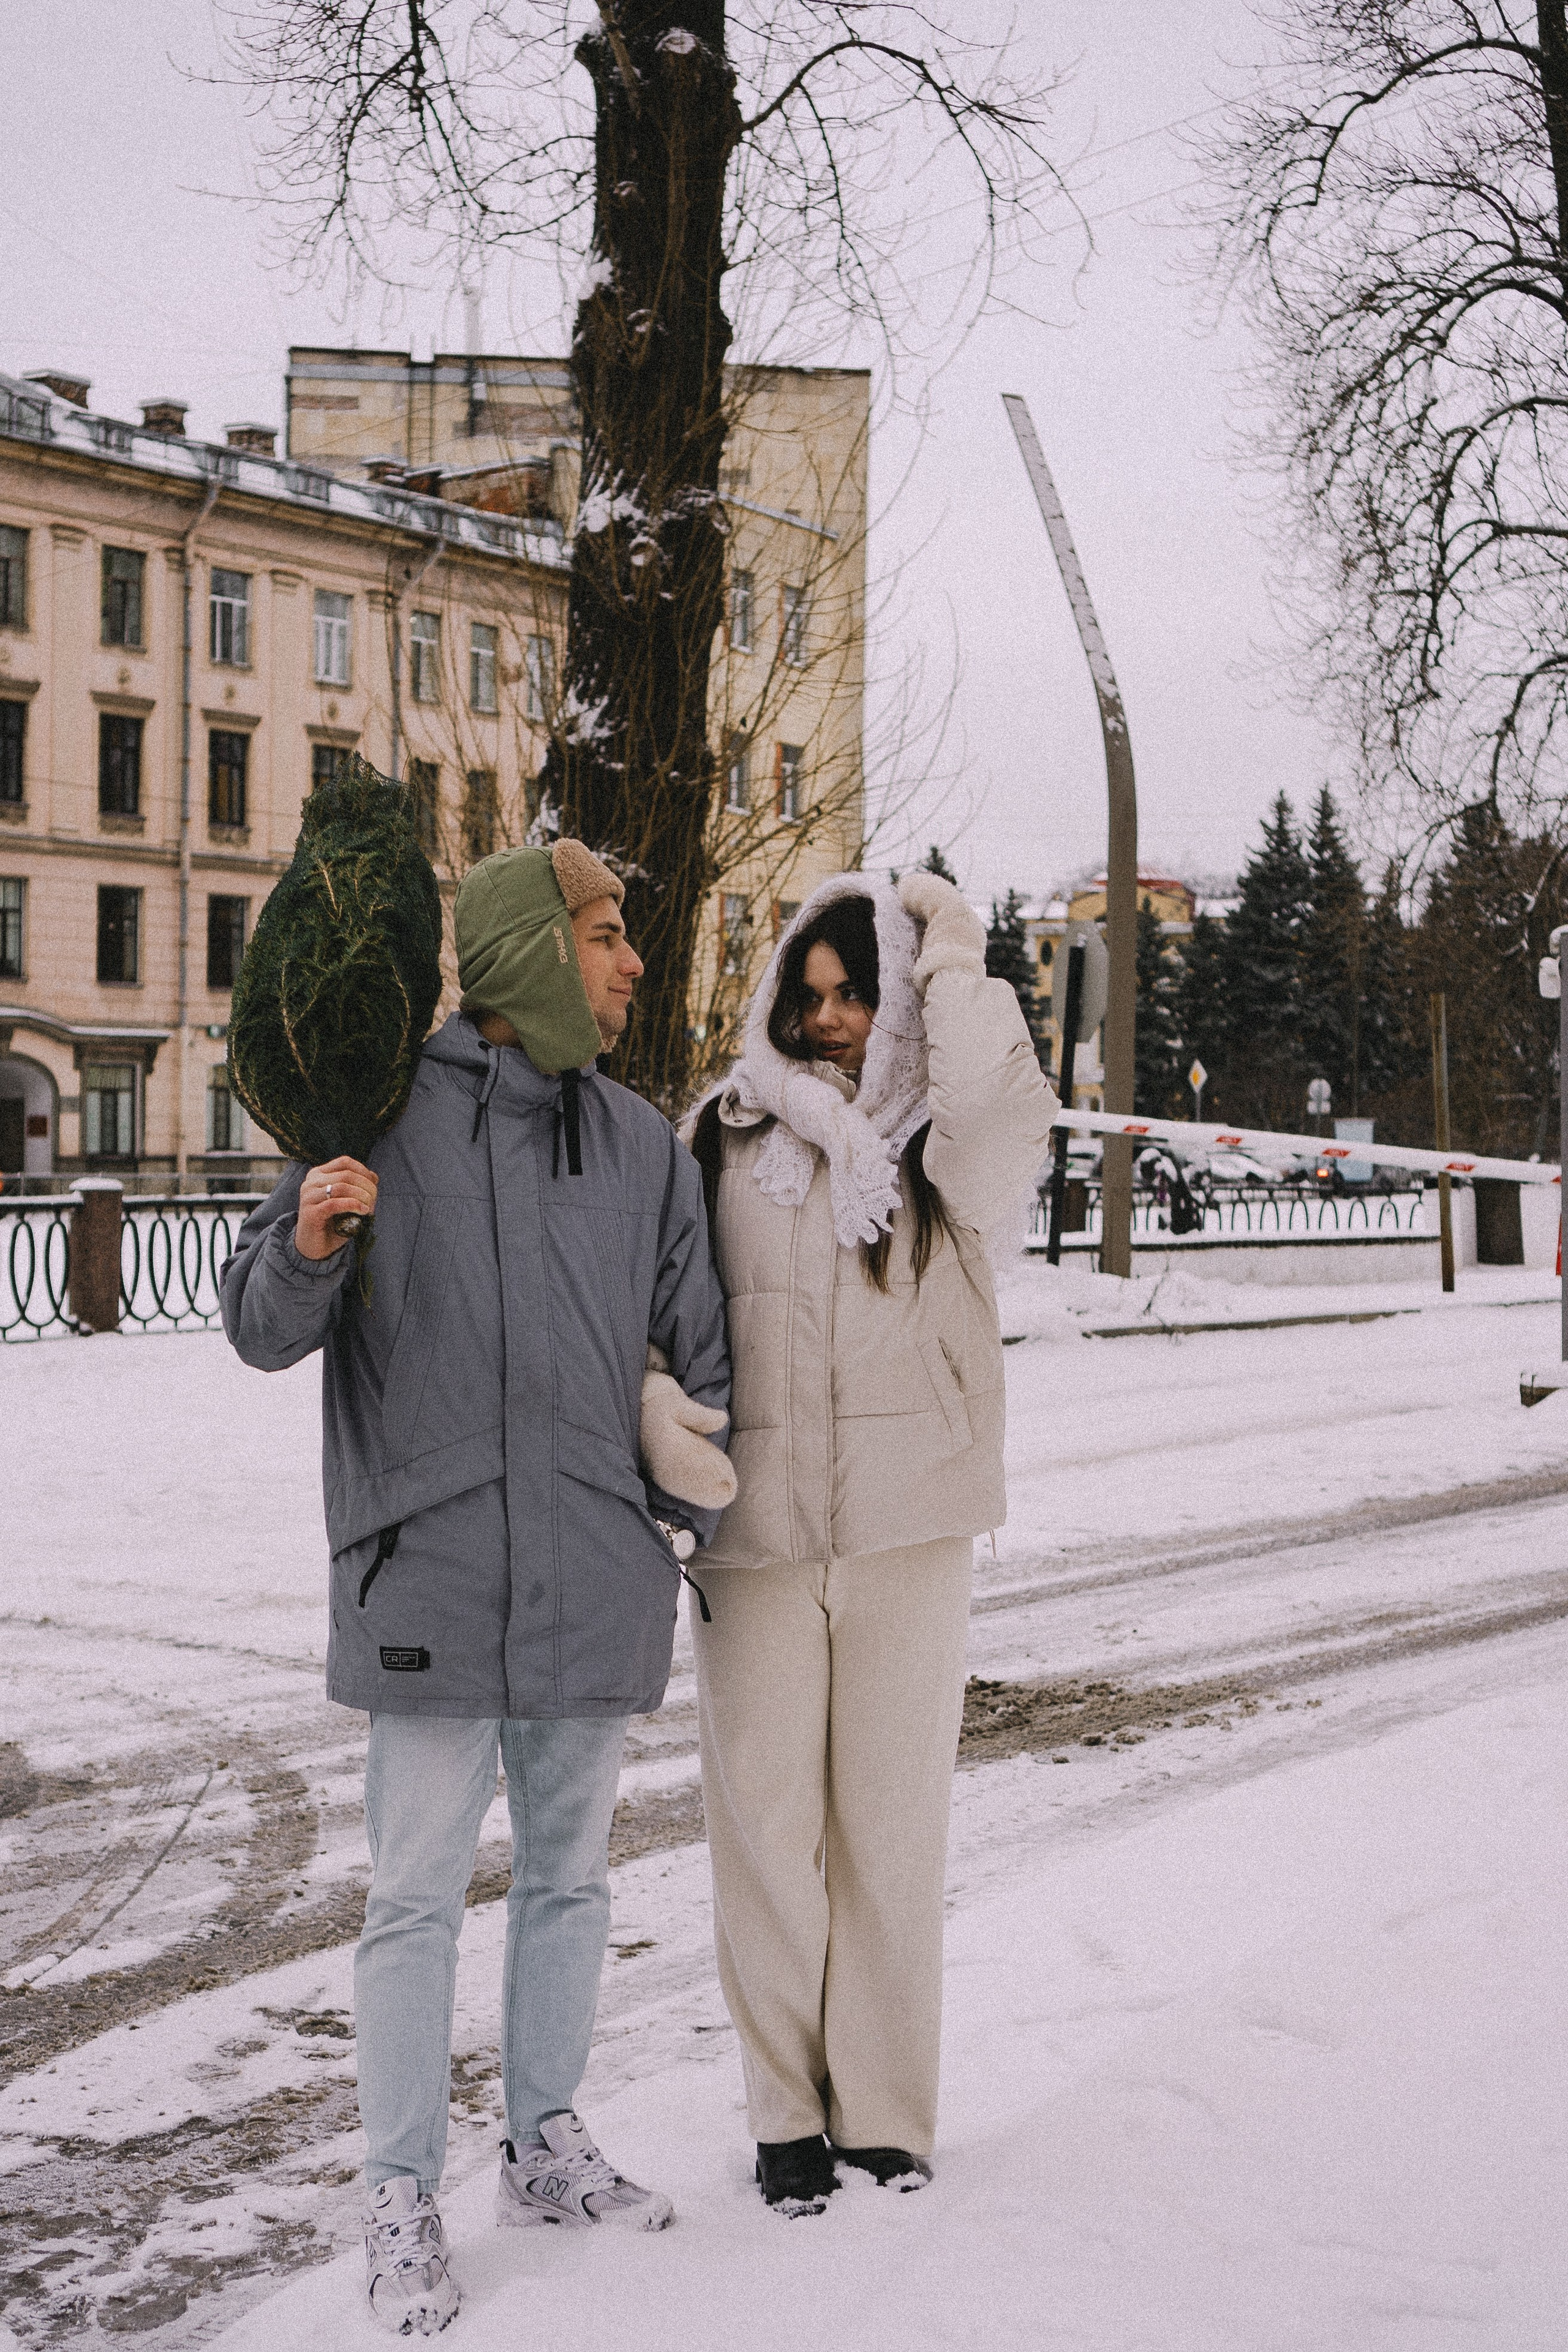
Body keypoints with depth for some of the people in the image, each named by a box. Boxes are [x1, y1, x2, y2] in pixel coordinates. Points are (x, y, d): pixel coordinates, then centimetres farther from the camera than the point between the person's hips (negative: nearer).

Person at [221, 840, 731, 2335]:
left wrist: (684, 1517, 8)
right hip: (430, 1577, -5)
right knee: (417, 1896, 1)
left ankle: (547, 2144, 31)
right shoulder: (383, 1115, -5)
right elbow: (263, 1329, -4)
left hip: (597, 1584, 5)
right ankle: (402, 2197, 13)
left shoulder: (642, 1144, 9)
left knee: (571, 1875, 15)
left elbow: (701, 1355, 16)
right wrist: (307, 1248, -24)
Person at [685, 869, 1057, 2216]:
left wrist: (957, 968, -10)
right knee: (766, 1819, 3)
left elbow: (1007, 1135, -20)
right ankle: (790, 2112, 18)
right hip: (755, 1527, 1)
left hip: (910, 1524, -1)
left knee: (893, 1820, 6)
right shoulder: (727, 1137, 8)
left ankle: (887, 2111, 19)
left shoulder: (934, 1140, 4)